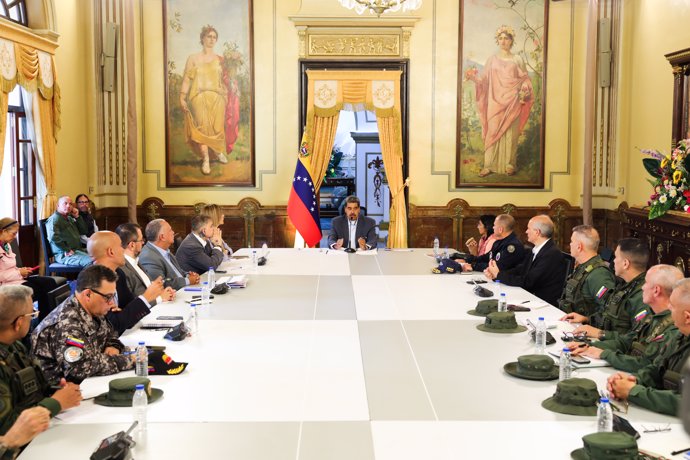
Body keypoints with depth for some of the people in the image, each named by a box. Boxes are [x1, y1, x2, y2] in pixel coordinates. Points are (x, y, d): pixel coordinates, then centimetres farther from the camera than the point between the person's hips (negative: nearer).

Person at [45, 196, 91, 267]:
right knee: (91, 262, -33)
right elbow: (53, 237, -22)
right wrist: (67, 250, -20)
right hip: (64, 254, -9)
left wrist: (77, 217, 10)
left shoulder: (70, 218, 23)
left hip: (78, 250, 9)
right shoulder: (54, 219, -5)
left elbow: (84, 231, 21)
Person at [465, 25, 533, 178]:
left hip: (512, 103, -1)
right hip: (495, 102, 1)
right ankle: (489, 165, 1)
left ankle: (509, 164, 7)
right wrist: (473, 77, -13)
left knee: (510, 133, -1)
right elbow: (484, 80, 5)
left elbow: (525, 80, 9)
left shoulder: (517, 60, 8)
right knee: (492, 133, -3)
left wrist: (524, 91, -9)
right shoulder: (492, 60, 10)